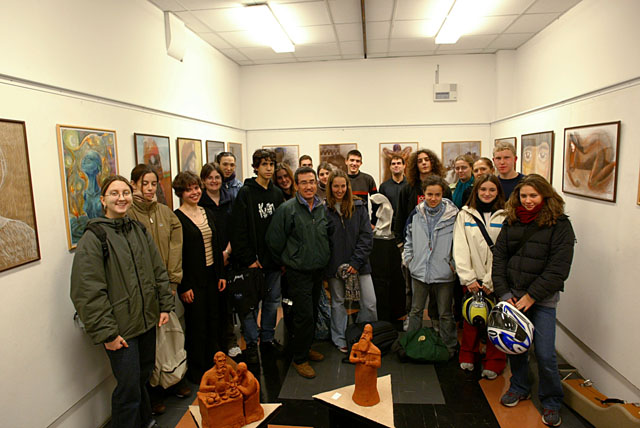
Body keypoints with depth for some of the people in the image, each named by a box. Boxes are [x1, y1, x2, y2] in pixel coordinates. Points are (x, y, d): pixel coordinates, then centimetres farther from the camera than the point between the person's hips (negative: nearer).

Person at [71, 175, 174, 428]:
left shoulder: (139, 230, 8)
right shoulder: (94, 237, -12)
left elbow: (159, 271, 13)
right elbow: (87, 291, -16)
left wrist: (165, 305, 7)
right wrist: (106, 332, -17)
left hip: (147, 321, 6)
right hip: (120, 329, -6)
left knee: (144, 375, 21)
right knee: (129, 387, 1)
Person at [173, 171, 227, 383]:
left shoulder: (207, 213, 10)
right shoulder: (176, 218, -10)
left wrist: (221, 274, 10)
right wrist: (184, 287, -14)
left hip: (212, 276, 6)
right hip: (193, 280, -6)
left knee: (215, 320, 13)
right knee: (196, 324, 4)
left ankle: (213, 365, 31)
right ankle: (196, 371, 23)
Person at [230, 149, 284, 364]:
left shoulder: (277, 193, 9)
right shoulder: (245, 193, -7)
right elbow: (239, 230, -11)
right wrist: (248, 258, -15)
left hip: (274, 258, 5)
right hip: (253, 260, -5)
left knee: (272, 300, 14)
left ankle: (267, 338, 30)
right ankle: (251, 344, 19)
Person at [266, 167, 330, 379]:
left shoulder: (322, 208, 4)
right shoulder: (287, 209, -13)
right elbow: (274, 240, -8)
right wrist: (286, 261, 1)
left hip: (318, 270, 6)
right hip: (298, 272, -6)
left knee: (313, 313, 17)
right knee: (304, 315, -3)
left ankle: (306, 348, 36)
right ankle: (300, 359, 14)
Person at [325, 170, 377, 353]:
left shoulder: (358, 206, 2)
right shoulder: (324, 209, -2)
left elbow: (367, 235, -1)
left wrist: (356, 261, -9)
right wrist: (324, 263, -8)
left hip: (359, 263, 1)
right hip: (334, 264, -1)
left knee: (369, 303, 0)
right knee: (338, 302, 12)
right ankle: (340, 340, 28)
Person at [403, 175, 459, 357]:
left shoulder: (452, 215, -7)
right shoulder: (416, 214, 3)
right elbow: (409, 239, 14)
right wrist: (408, 258, 6)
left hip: (443, 273, -3)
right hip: (419, 271, 3)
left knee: (445, 314, 11)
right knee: (416, 310, 16)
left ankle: (449, 348, 28)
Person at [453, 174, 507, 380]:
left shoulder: (505, 216, -1)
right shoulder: (465, 215, 4)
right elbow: (460, 249, -1)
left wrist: (490, 281, -11)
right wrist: (468, 278, -9)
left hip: (496, 280, -1)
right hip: (471, 279, 1)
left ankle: (493, 363, 22)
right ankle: (468, 356, 29)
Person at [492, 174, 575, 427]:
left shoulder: (559, 225, -7)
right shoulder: (511, 222, 6)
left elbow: (558, 268, -12)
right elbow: (498, 257, 4)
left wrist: (531, 296, -13)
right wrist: (504, 293, -4)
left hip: (543, 298, -3)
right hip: (513, 294, 4)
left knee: (545, 354, -1)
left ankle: (551, 402, 23)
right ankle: (519, 387, 37)